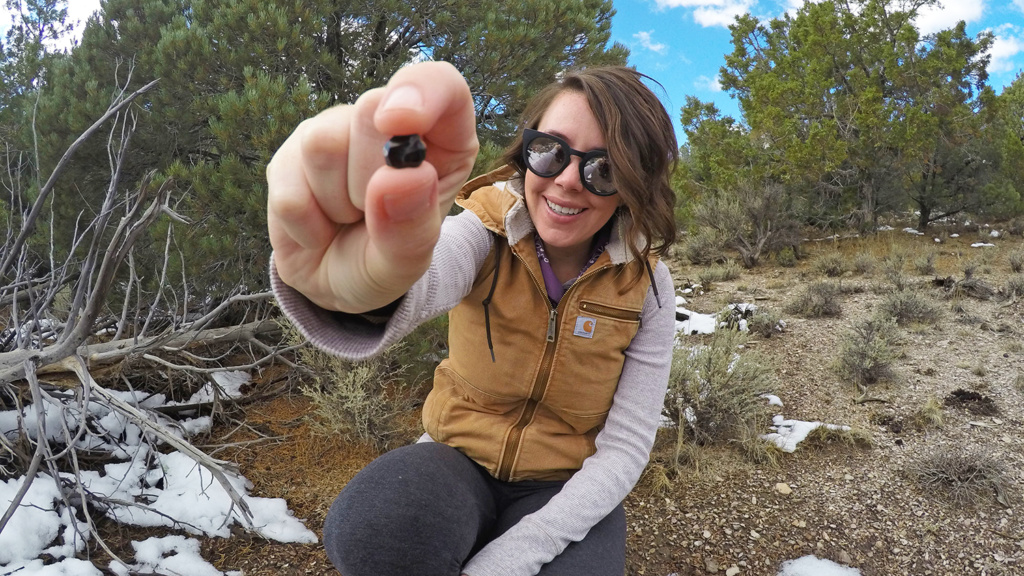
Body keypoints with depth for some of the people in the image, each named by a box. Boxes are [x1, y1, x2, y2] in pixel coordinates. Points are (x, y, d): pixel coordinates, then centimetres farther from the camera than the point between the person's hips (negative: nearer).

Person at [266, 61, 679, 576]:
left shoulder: (646, 285, -11)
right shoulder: (491, 228, -14)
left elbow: (625, 448, -11)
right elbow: (429, 277, -39)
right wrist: (360, 284, -64)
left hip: (567, 493, 2)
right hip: (460, 461, -1)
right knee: (379, 529, -31)